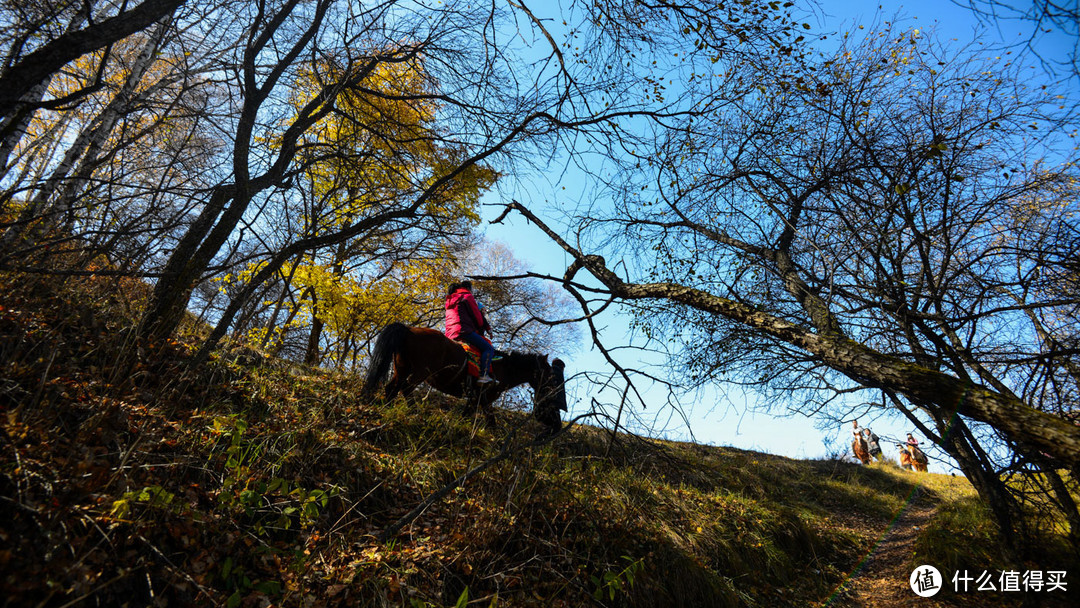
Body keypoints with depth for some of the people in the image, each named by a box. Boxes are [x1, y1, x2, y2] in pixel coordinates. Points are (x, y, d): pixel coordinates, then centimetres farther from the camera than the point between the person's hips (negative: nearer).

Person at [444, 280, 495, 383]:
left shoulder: (450, 301, 30)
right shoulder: (467, 296, 5)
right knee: (488, 348, -12)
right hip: (464, 331, -9)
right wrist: (484, 329, 21)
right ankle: (484, 375, -29)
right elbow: (477, 316, 3)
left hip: (450, 335, 9)